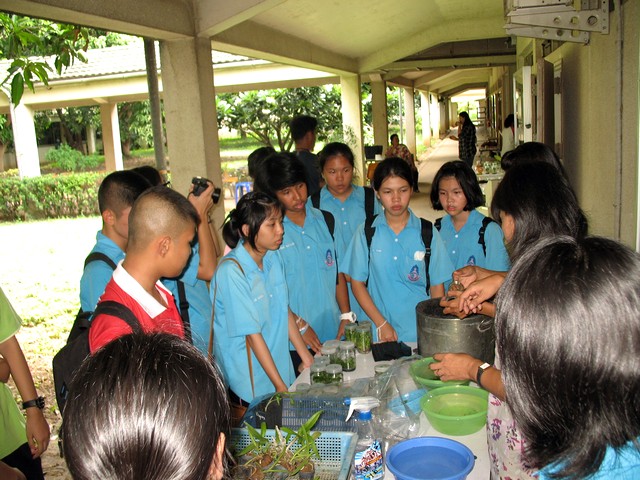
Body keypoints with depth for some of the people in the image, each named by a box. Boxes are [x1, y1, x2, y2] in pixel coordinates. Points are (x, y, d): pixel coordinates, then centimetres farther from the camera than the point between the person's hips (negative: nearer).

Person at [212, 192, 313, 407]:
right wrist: (281, 387, -16)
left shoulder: (273, 258, 0)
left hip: (282, 369, 7)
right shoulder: (232, 272, -23)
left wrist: (307, 359, 6)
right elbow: (252, 334, -21)